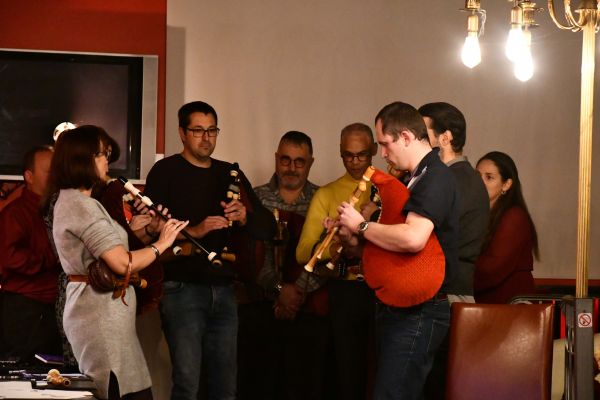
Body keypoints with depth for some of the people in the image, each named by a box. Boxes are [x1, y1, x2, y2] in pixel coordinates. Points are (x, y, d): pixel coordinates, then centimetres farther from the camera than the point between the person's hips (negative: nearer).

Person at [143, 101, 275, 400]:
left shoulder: (230, 175, 15)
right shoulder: (166, 171, 0)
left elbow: (267, 227, 9)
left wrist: (244, 217, -11)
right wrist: (192, 231, -23)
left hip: (223, 289, 5)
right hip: (182, 287, -5)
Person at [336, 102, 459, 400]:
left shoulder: (435, 177, -15)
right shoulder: (415, 178, 18)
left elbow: (413, 238, -31)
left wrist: (361, 225, -18)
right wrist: (355, 239, 4)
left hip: (418, 315, -11)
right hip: (401, 310, 11)